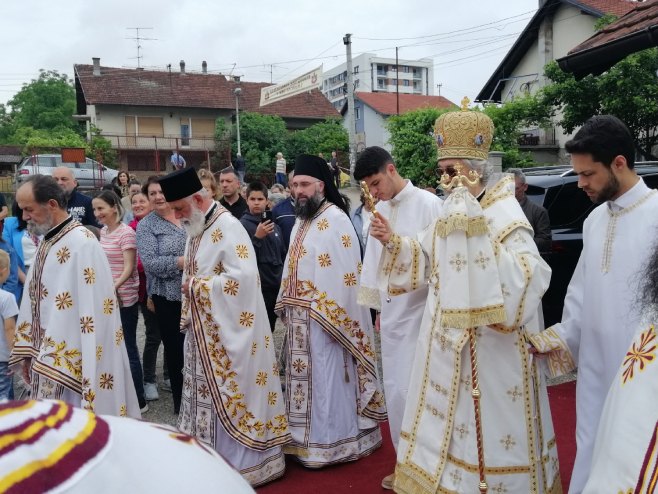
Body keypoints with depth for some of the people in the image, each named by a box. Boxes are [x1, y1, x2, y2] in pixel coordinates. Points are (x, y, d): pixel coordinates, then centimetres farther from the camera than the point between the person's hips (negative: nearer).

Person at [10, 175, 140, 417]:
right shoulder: (47, 242, 9)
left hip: (71, 360, -8)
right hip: (48, 356, 8)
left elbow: (90, 308, -21)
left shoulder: (81, 243, -18)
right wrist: (29, 350, 13)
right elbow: (34, 298, 14)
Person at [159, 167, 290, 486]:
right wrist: (189, 303, 6)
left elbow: (242, 276, -28)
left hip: (226, 331, -9)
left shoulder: (228, 227, -17)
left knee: (229, 393, 2)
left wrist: (197, 286, -18)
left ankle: (243, 460, 18)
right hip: (202, 331, 9)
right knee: (206, 394, 16)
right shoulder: (197, 229, 10)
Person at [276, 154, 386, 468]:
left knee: (325, 378, 0)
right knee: (305, 377, 15)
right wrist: (287, 308, 13)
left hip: (324, 316, -9)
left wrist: (331, 317, -21)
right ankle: (306, 439, 28)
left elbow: (343, 273, -18)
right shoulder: (301, 221, 14)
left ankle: (328, 444, 13)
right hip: (299, 316, 9)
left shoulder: (334, 219, -13)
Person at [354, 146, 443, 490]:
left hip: (420, 310, -6)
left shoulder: (428, 203, -10)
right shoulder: (377, 211, 8)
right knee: (395, 390, 13)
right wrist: (378, 307, 15)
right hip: (391, 311, 6)